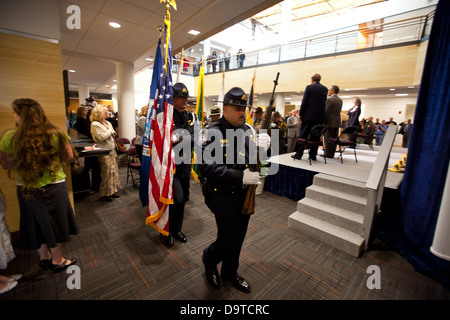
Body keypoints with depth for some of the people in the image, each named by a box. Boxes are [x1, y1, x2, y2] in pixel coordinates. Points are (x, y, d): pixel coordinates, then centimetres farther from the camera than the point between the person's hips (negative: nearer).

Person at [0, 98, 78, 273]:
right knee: (54, 222, 15)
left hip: (26, 189, 1)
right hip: (55, 186, -1)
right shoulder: (56, 133, -14)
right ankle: (57, 260, 30)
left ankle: (44, 258, 39)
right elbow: (69, 156, -2)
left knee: (36, 223, 20)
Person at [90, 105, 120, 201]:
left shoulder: (108, 123, 17)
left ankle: (112, 190, 19)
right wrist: (110, 131, -6)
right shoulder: (95, 124, -9)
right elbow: (101, 137, -19)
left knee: (114, 170, 8)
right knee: (108, 172, -8)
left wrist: (112, 132, -2)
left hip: (112, 149, 8)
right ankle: (105, 194, 3)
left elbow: (113, 134, 20)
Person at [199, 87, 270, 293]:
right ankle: (209, 258, 39)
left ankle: (230, 273, 45)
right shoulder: (214, 133, -15)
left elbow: (255, 161, 6)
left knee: (238, 238, 20)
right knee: (228, 241, 4)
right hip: (223, 196, -6)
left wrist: (261, 148, -16)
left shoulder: (249, 130, 4)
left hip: (244, 195, 6)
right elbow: (208, 168, -24)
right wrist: (241, 177, -28)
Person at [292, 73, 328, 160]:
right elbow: (325, 103, 8)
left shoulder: (309, 87, -3)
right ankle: (313, 155, 11)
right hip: (320, 116, 4)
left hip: (309, 115, -4)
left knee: (303, 135, 2)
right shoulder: (325, 89, 10)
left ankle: (298, 154, 5)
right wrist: (321, 114, 14)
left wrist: (301, 114, -1)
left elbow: (304, 102, -6)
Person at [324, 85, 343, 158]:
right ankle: (332, 154, 15)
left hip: (330, 122, -8)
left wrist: (324, 121, -8)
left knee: (328, 138, -3)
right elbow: (339, 111, 14)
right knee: (334, 138, 9)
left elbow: (326, 112, -14)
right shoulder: (340, 100, 14)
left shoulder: (329, 99, -12)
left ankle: (328, 154, 0)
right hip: (337, 122, 8)